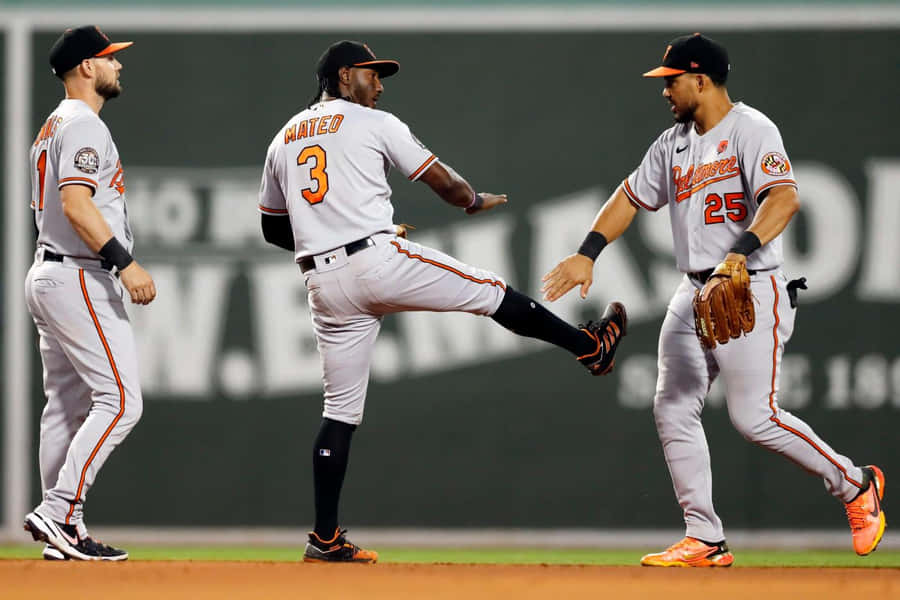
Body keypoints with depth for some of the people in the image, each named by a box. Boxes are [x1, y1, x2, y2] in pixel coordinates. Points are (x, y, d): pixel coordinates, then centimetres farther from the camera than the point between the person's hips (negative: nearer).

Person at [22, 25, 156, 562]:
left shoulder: (53, 127, 20)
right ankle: (59, 511, -17)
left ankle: (64, 534, 11)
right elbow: (76, 203, -24)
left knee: (68, 406, 10)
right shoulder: (83, 125, -12)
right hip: (81, 279, -11)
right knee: (120, 399, -13)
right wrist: (126, 263, -28)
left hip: (49, 273, 11)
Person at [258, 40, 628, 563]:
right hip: (379, 262, -5)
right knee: (490, 291, 12)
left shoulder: (283, 140, 19)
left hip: (324, 283, 5)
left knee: (342, 411, 8)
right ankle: (592, 346, 23)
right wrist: (475, 201, 27)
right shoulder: (374, 124, 3)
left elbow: (273, 229, 24)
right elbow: (442, 182, 6)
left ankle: (326, 538, 5)